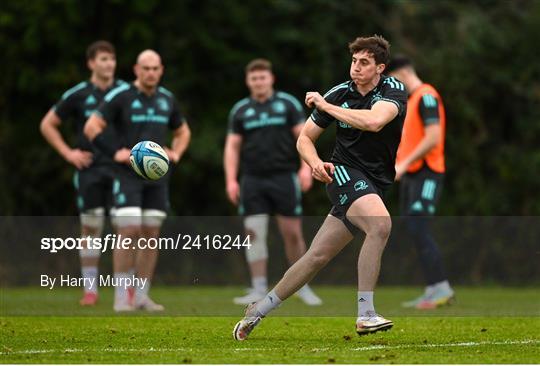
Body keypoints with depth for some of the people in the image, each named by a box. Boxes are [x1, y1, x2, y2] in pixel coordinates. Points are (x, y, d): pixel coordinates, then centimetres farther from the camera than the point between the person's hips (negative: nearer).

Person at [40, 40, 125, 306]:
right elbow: (47, 125, 8)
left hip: (120, 170, 1)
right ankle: (90, 289, 5)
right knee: (90, 228, -2)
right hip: (90, 171, -1)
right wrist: (68, 153, -1)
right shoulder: (78, 94, 0)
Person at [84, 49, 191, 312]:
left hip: (157, 177, 5)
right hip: (129, 175, -5)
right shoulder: (121, 96, -5)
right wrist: (114, 152, -14)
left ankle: (142, 296, 9)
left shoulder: (167, 100, 12)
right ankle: (121, 297, -10)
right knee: (129, 231, -14)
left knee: (151, 235, 3)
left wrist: (176, 153, 8)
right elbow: (91, 127, -7)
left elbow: (183, 132, 27)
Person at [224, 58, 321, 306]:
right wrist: (231, 180, 0)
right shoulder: (240, 111, 10)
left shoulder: (288, 104, 4)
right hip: (253, 181, 2)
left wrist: (306, 167, -13)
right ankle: (259, 290, 0)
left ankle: (302, 286, 12)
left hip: (284, 177, -2)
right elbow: (232, 147, 9)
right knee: (254, 233, -5)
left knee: (292, 234, -1)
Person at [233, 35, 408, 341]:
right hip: (345, 171, -2)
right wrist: (315, 163, -14)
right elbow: (305, 138, 8)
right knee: (381, 223, -31)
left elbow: (374, 121, -29)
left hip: (375, 184, 2)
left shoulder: (393, 90, -7)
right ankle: (365, 315, -29)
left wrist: (326, 106, -21)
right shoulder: (339, 94, -2)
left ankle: (259, 310, 17)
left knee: (318, 256, 3)